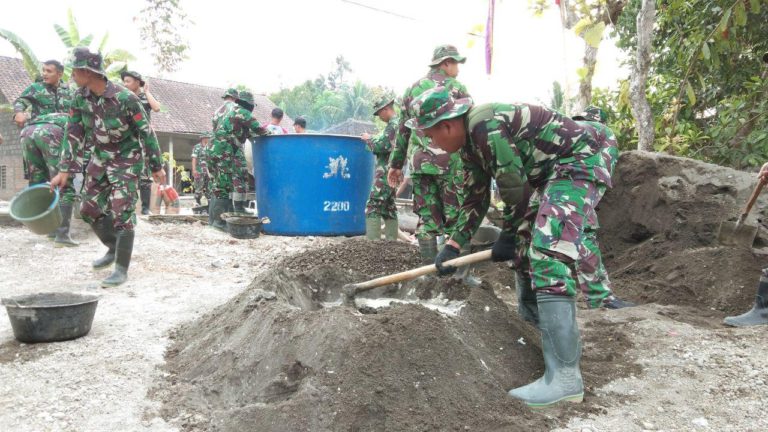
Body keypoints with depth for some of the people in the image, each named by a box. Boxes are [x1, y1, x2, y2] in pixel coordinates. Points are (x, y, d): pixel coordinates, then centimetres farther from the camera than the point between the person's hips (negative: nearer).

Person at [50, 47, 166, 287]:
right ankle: (113, 249, 33)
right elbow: (73, 134, 0)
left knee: (122, 212, -12)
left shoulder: (125, 98, -23)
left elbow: (146, 132, -15)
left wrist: (156, 166, -10)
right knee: (90, 210, 11)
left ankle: (122, 269, -4)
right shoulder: (80, 97, -5)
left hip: (126, 161, -7)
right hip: (99, 160, 7)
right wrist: (64, 170, -3)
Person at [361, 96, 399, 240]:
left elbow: (381, 146, -20)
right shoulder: (400, 123, 18)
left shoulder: (393, 124, -14)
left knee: (373, 206, -10)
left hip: (386, 172, -10)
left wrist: (368, 139, -4)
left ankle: (373, 242, -13)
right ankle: (391, 241, 13)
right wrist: (372, 139, 12)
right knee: (389, 207, 12)